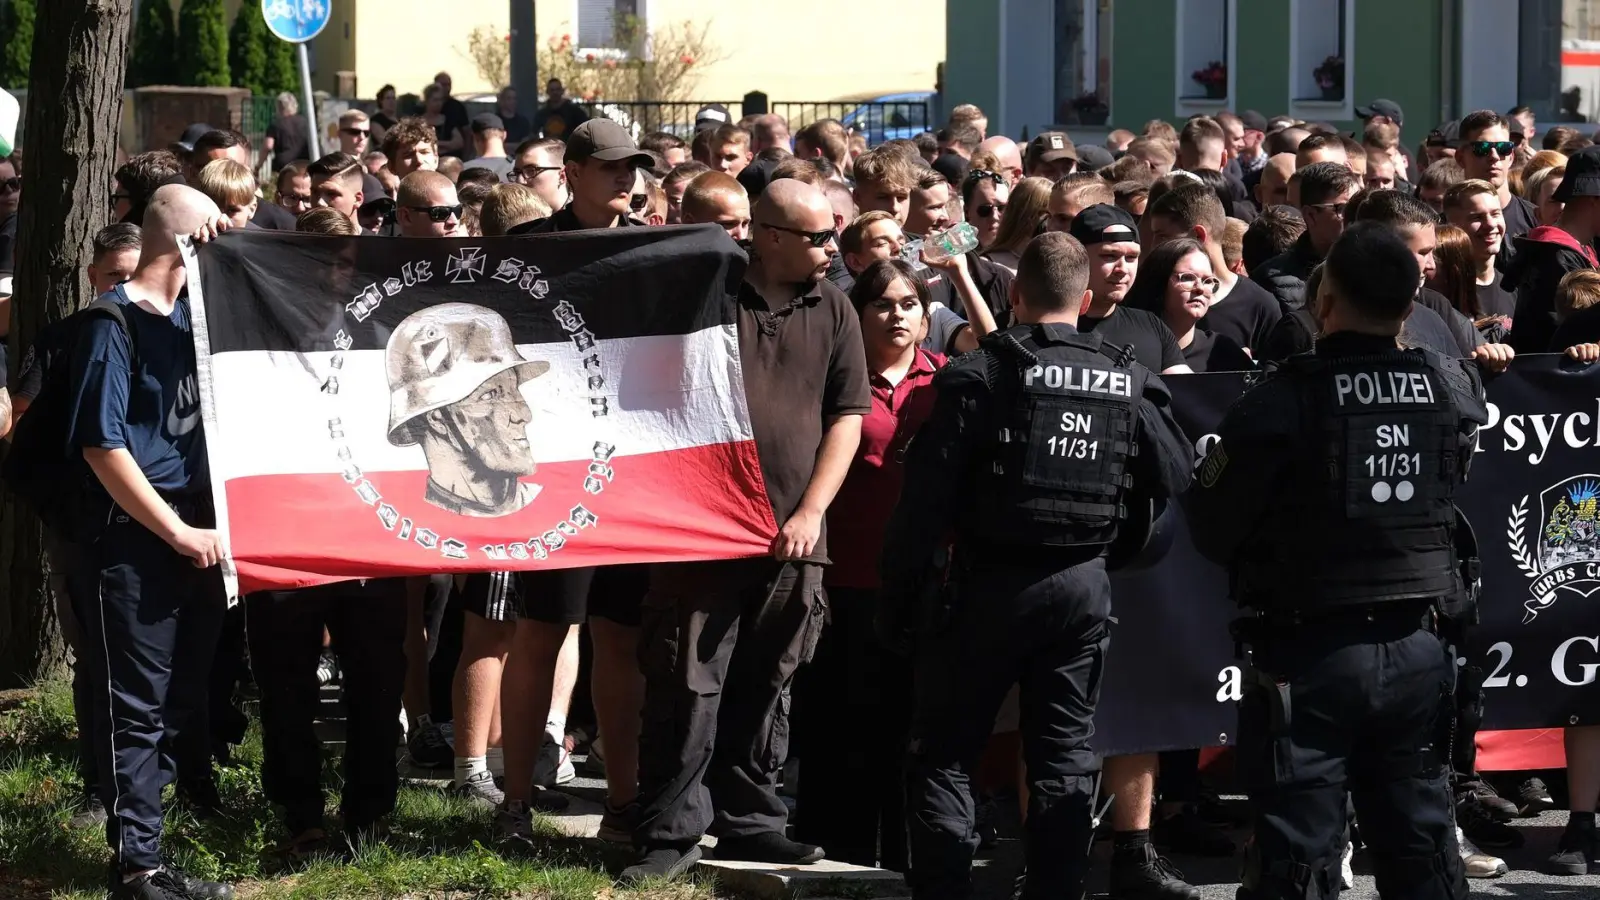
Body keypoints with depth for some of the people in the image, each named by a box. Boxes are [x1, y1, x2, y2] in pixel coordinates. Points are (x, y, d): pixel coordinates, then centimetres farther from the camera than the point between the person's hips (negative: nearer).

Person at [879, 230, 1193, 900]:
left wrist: (898, 595, -6)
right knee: (1065, 756, 11)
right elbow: (1175, 476, 4)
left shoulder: (978, 374, -10)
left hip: (990, 585, -3)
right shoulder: (1129, 381, 0)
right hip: (1083, 587, 3)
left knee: (943, 752, 6)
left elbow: (927, 496, -12)